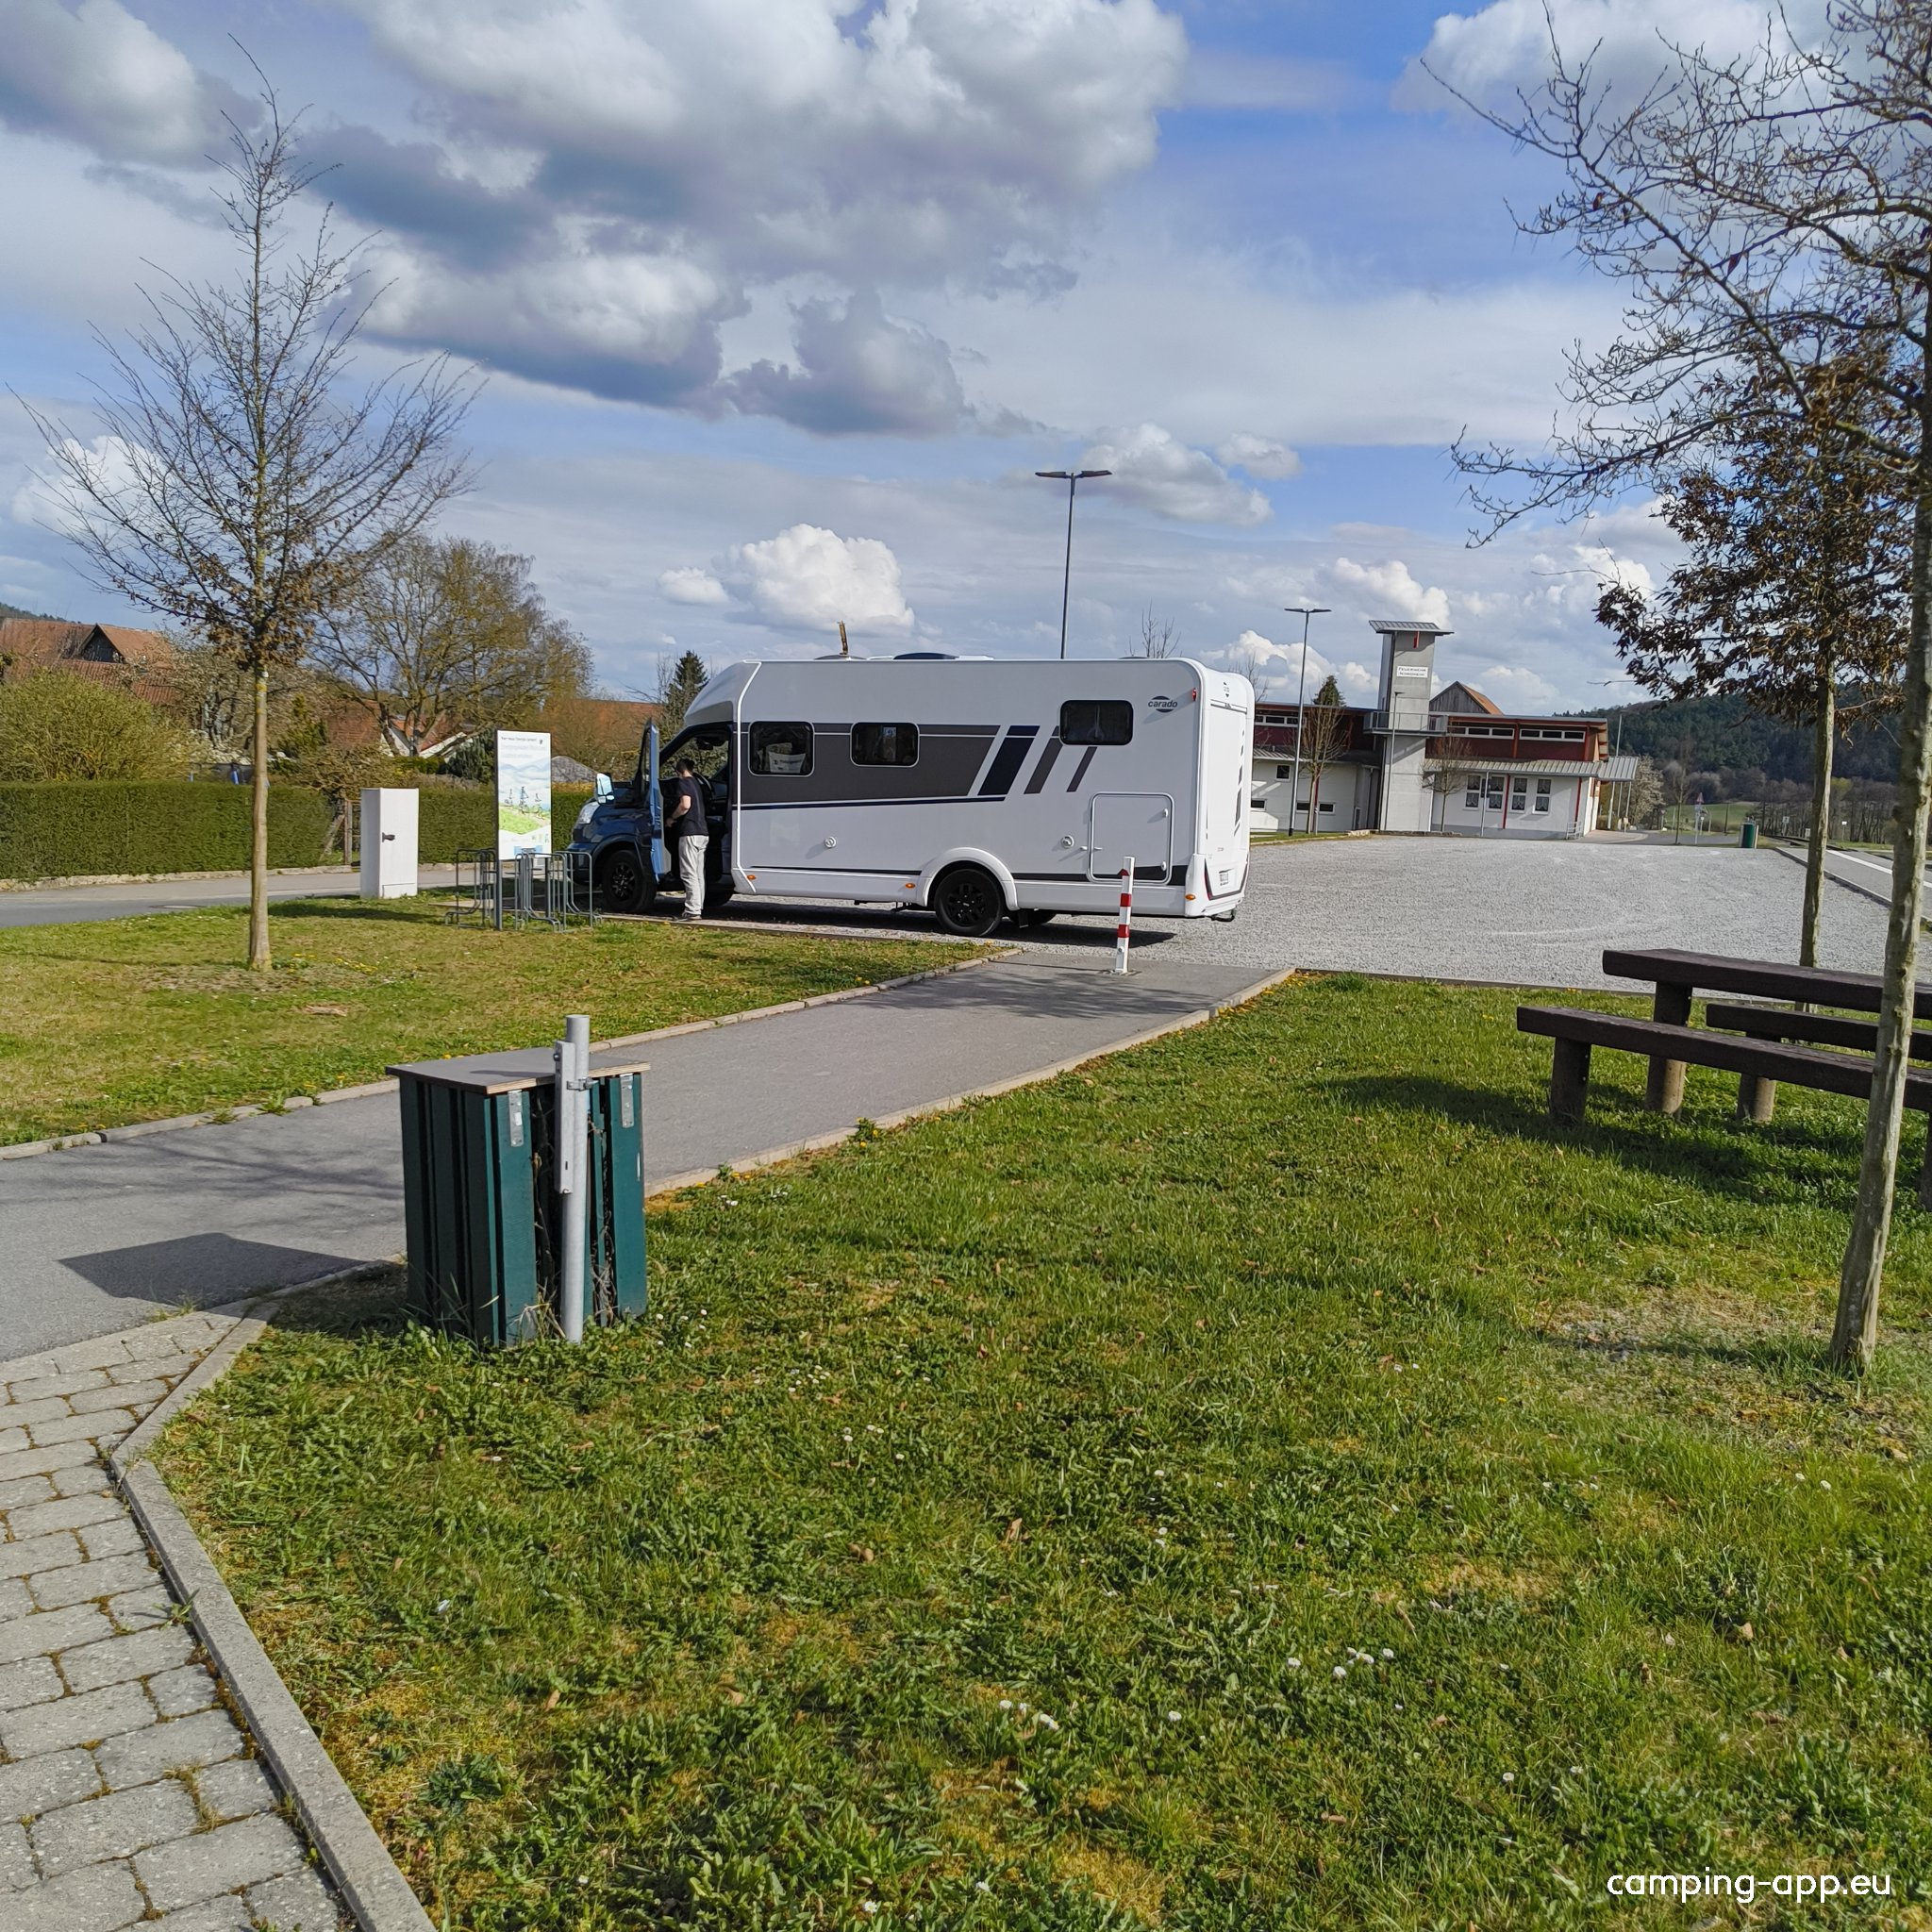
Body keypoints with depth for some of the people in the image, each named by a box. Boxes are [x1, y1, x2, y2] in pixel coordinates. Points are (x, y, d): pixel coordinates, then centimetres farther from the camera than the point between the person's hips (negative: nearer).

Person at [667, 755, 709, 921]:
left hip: (690, 833, -9)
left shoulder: (684, 783, -6)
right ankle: (698, 908, 15)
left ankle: (693, 910, -12)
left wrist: (672, 817, -6)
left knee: (689, 874, -8)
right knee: (698, 873, 12)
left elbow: (685, 804, -20)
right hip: (703, 832, 9)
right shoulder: (697, 783, 19)